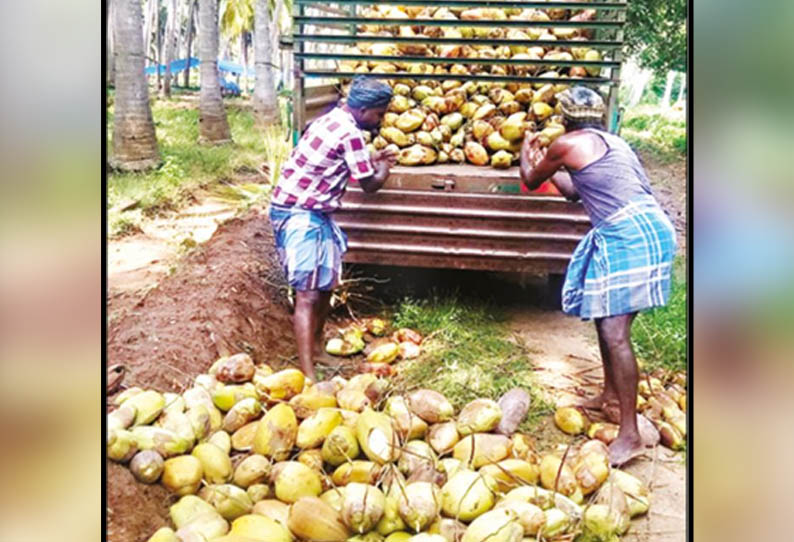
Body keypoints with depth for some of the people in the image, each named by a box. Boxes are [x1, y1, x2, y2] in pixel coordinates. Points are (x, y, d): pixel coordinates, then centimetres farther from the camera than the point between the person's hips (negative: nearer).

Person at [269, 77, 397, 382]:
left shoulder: (333, 120, 12)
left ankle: (316, 349, 34)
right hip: (299, 215, -10)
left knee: (325, 285, 18)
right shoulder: (350, 134, -17)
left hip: (312, 213, 10)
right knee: (308, 294, -13)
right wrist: (384, 170, 11)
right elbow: (369, 185, -8)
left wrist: (370, 160, 21)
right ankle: (308, 376, -13)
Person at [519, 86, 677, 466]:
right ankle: (611, 397, 35)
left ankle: (629, 435, -9)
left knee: (614, 331, -11)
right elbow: (576, 192, 34)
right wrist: (549, 164, 45)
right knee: (606, 318, 20)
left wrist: (526, 150, 33)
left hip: (628, 235, -10)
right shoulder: (611, 142, 23)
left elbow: (531, 181, 14)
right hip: (642, 231, 10)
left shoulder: (567, 143, -2)